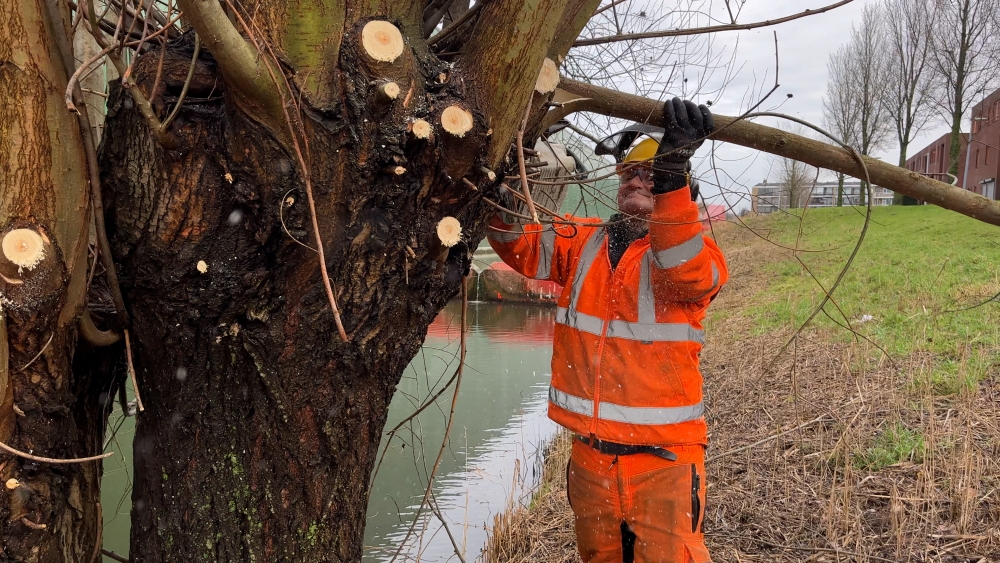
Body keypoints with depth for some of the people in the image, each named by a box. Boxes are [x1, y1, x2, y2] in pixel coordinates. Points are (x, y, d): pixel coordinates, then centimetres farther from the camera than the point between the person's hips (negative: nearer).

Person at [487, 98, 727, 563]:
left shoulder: (695, 250, -5)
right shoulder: (584, 241, 9)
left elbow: (685, 272, -26)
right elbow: (525, 248, -3)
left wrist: (673, 175, -40)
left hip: (663, 458, -4)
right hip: (590, 453, 5)